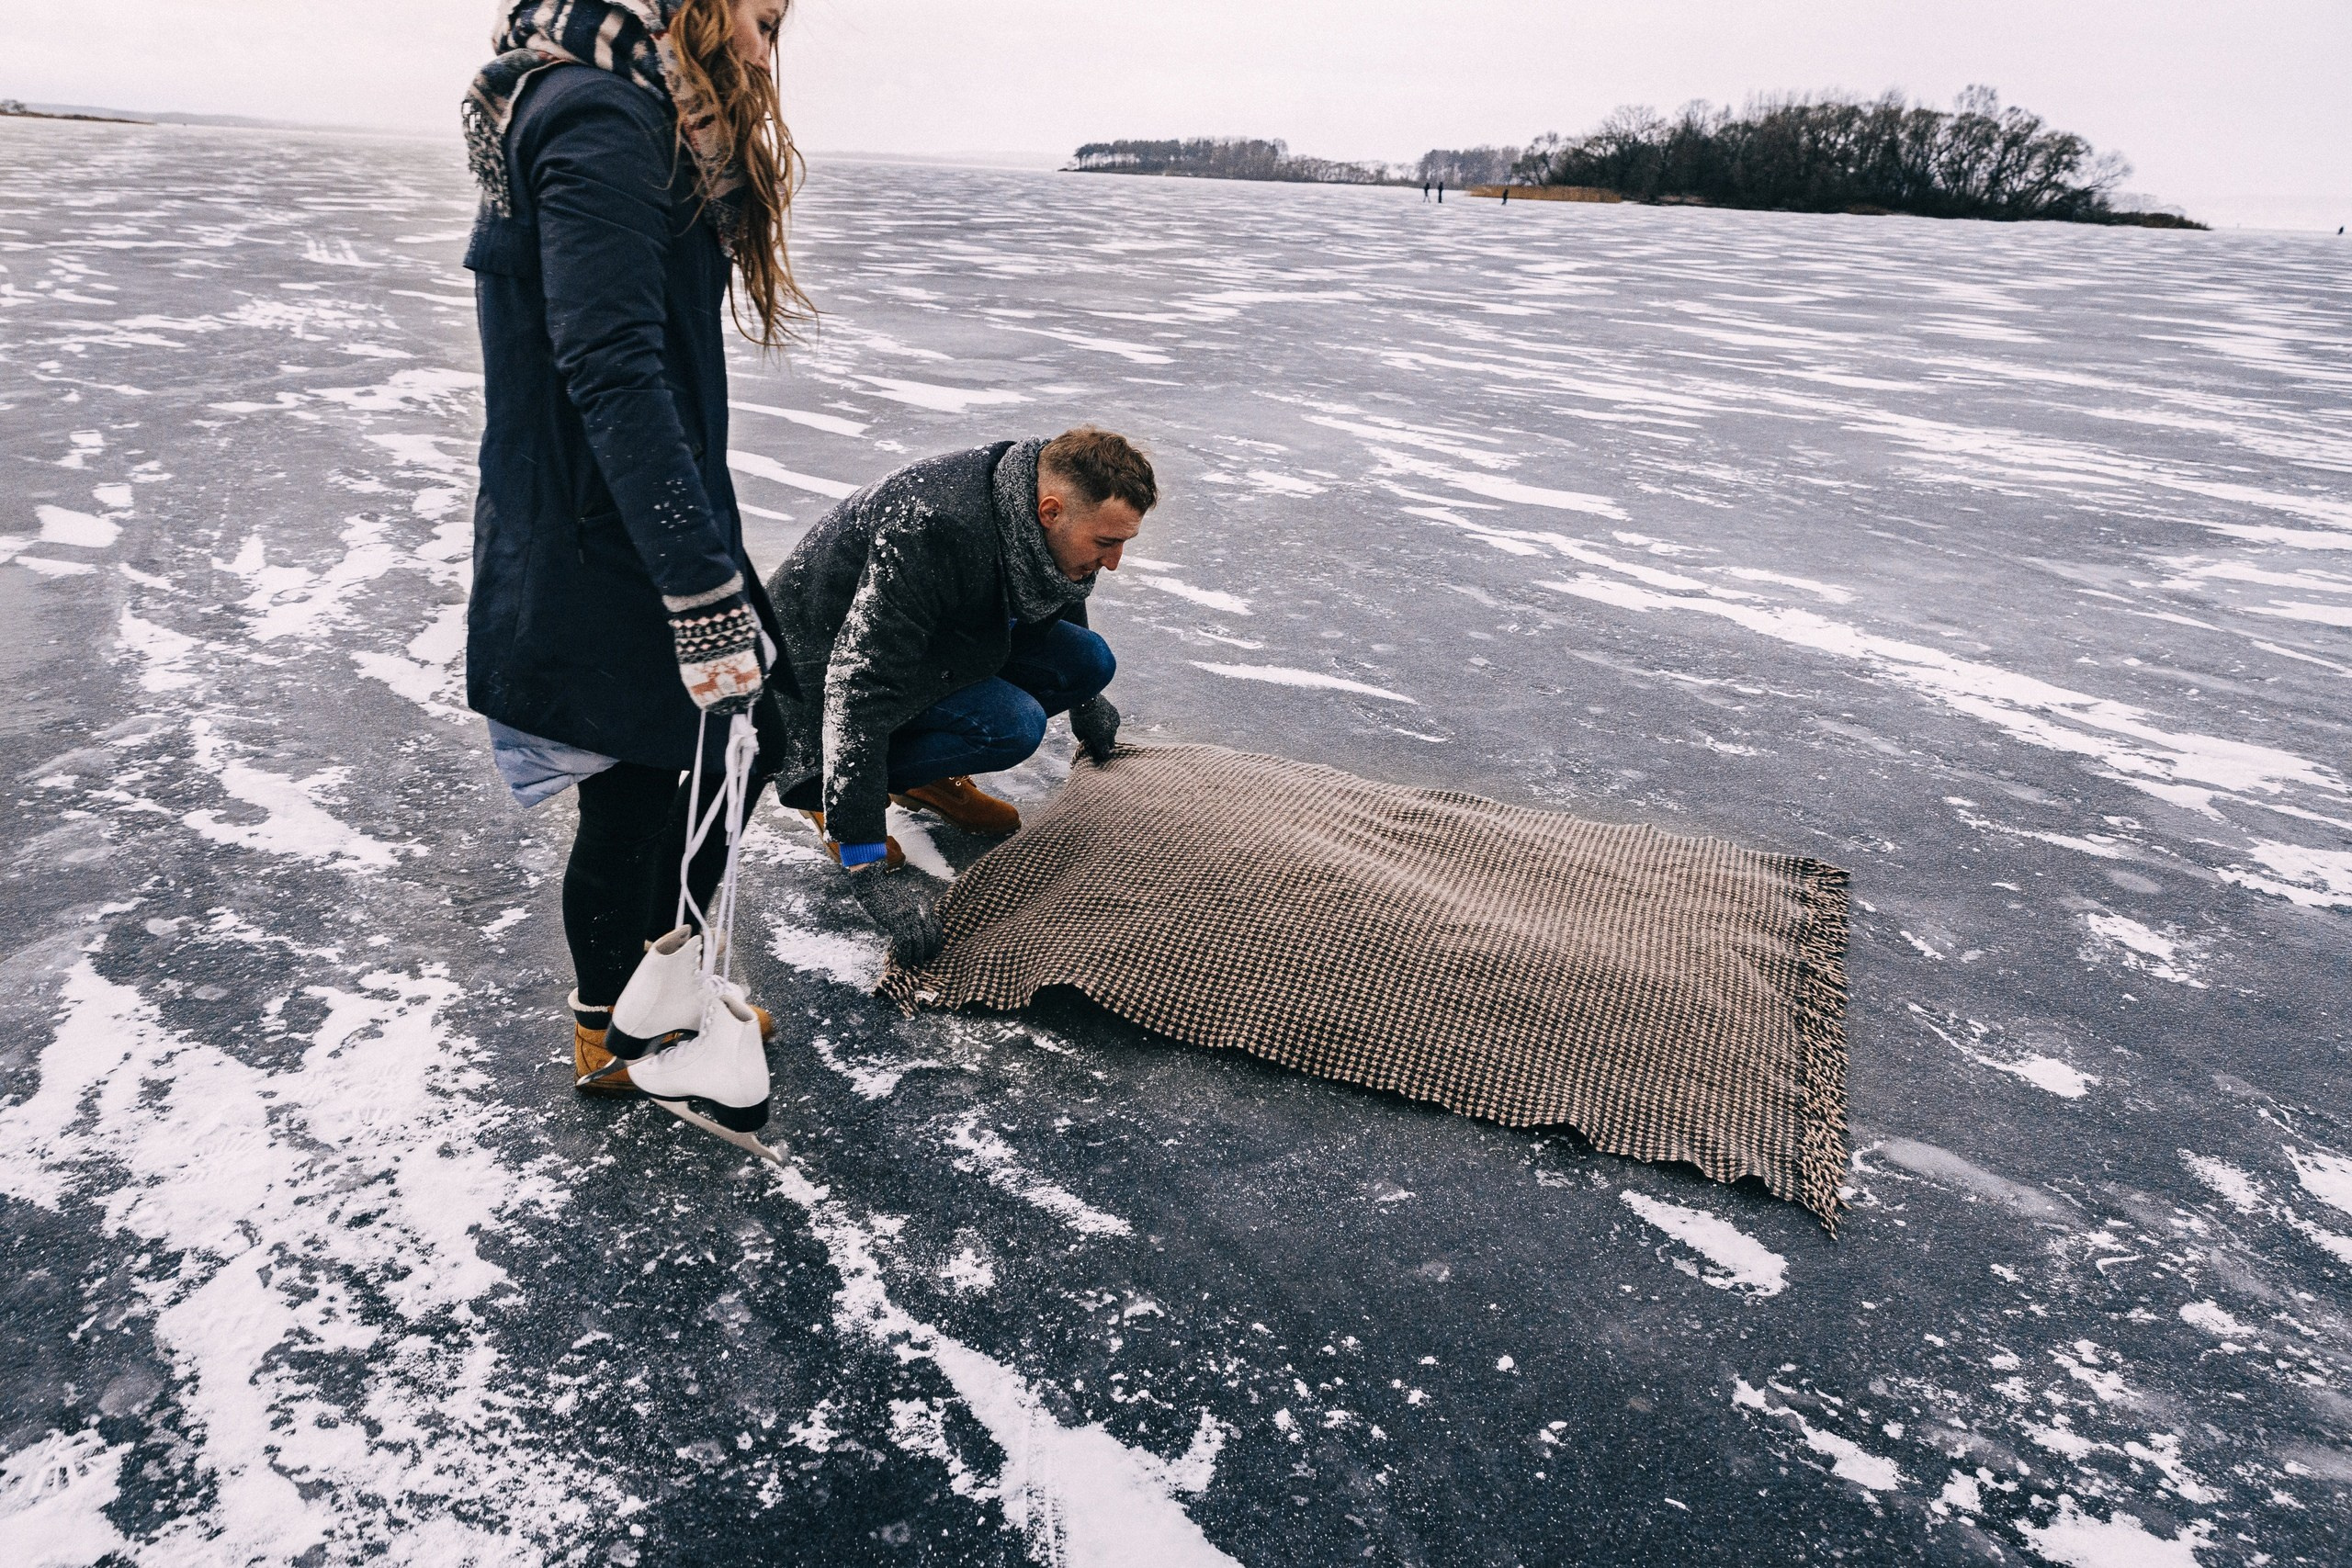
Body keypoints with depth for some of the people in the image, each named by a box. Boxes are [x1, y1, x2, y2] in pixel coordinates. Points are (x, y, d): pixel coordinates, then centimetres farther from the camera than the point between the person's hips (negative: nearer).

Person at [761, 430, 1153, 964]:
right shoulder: (933, 529, -38)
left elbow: (1059, 607, 13)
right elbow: (860, 691, -40)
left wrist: (1083, 701, 29)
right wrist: (870, 867, -41)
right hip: (825, 654, -8)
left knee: (1090, 660, -8)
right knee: (1014, 726, -28)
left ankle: (927, 775, 5)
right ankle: (819, 781, -8)